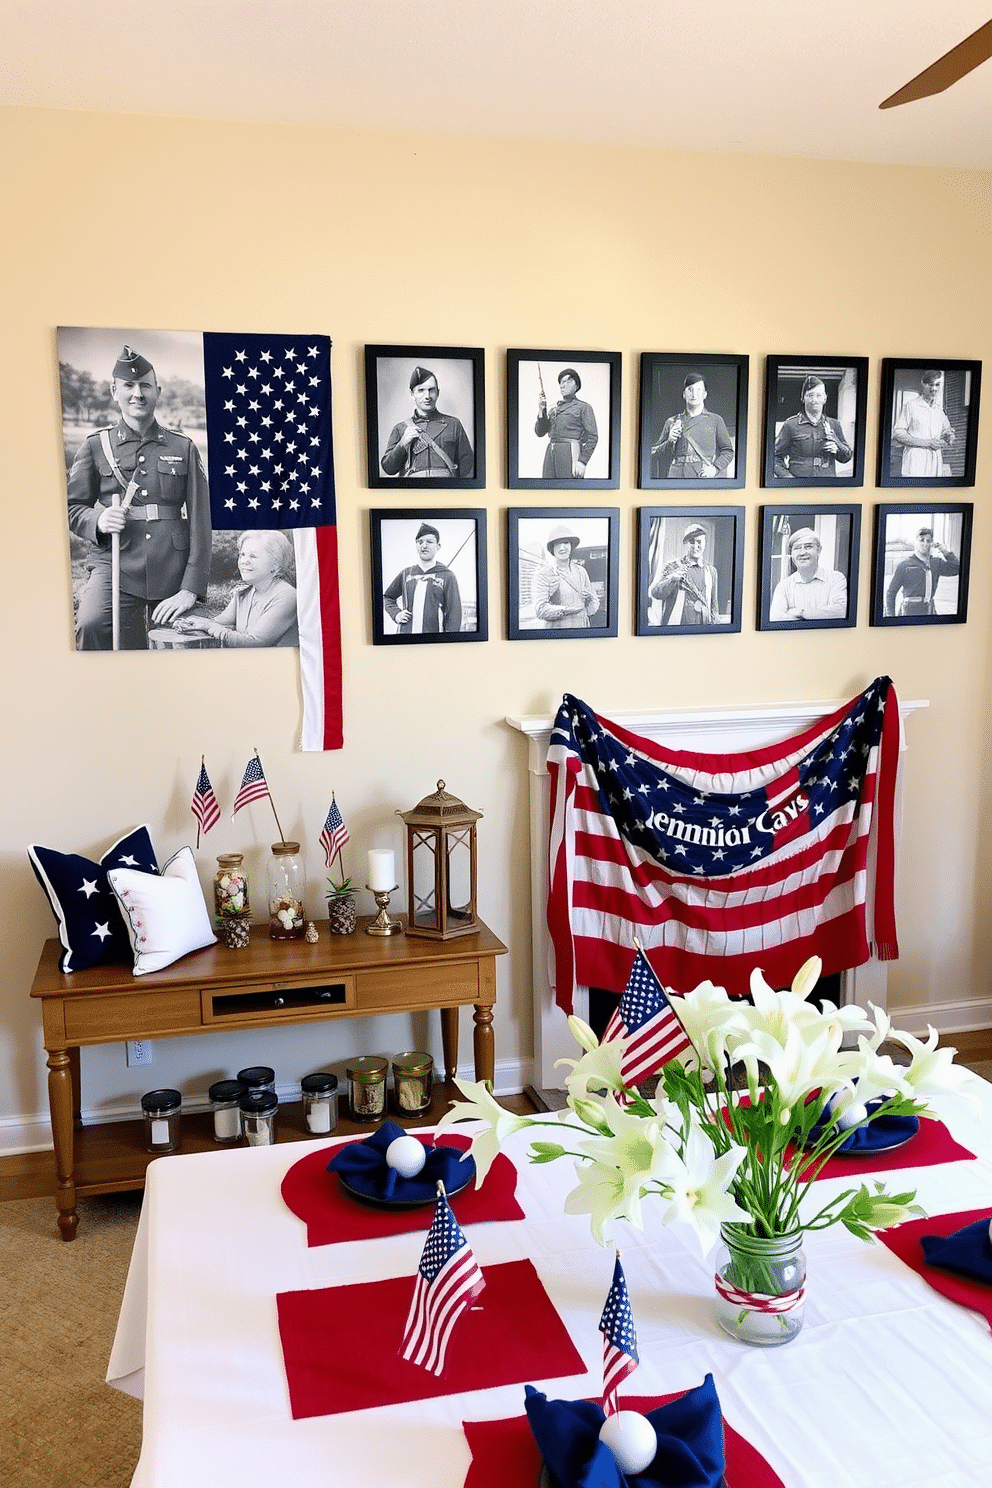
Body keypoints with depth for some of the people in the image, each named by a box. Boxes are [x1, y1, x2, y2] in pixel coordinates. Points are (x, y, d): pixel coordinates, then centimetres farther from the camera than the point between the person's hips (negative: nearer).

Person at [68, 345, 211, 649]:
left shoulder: (184, 448, 9)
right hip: (115, 566, -1)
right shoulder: (96, 445, 9)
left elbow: (199, 522, 2)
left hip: (172, 575, 2)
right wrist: (98, 520, -13)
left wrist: (191, 589, -8)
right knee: (91, 624, -31)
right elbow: (73, 507, 13)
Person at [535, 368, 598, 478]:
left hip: (570, 456, -6)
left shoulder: (583, 407, 5)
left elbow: (592, 437, -4)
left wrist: (582, 461, -16)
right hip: (551, 456, 6)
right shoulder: (553, 410, 23)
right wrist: (541, 410, 0)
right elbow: (540, 432, 15)